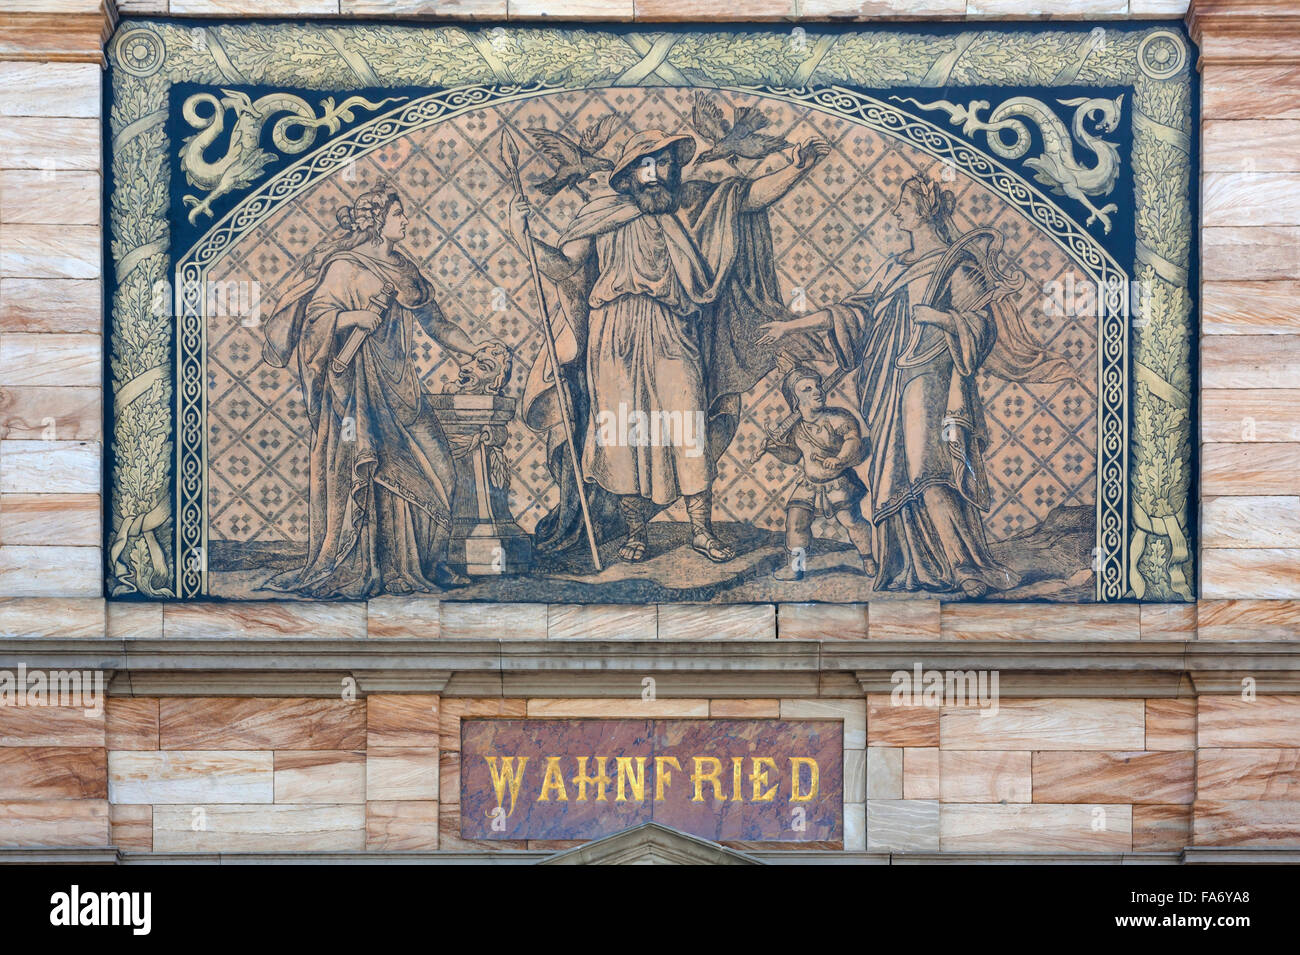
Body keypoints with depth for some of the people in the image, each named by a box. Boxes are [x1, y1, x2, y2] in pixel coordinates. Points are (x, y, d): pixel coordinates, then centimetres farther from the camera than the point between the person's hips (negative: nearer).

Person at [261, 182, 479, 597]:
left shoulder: (402, 270, 16)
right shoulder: (345, 267, -3)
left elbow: (435, 322, 17)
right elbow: (316, 314, -10)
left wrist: (479, 352, 10)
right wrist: (356, 318, -23)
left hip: (398, 387, 7)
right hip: (357, 387, -7)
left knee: (430, 467, 0)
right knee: (357, 472, -8)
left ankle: (426, 562, 7)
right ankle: (352, 569, -2)